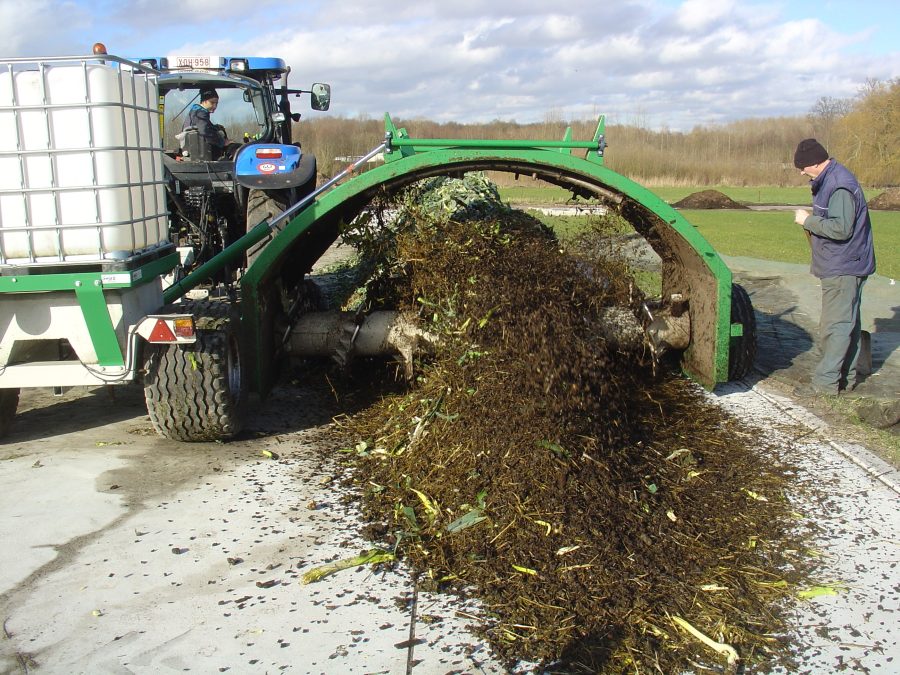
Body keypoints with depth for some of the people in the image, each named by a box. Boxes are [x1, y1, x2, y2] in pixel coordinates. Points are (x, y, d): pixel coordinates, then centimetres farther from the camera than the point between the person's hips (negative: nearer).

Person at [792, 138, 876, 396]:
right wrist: (812, 221, 6)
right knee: (847, 322, 16)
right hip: (841, 266, 11)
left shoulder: (840, 186, -21)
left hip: (843, 269, -11)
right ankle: (846, 377, 25)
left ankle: (826, 382, -3)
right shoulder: (828, 181, 12)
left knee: (835, 325, -7)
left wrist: (808, 220, -18)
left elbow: (841, 228, -28)